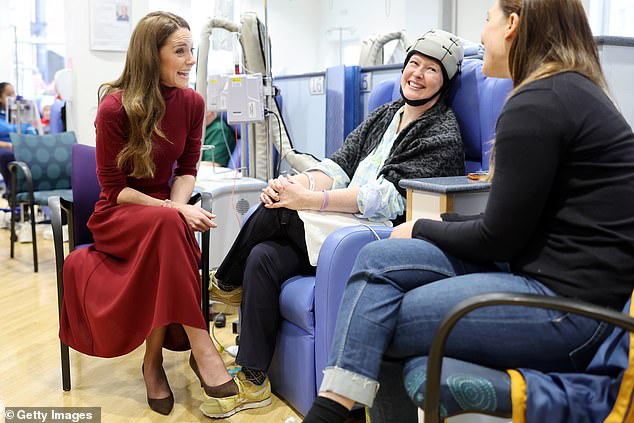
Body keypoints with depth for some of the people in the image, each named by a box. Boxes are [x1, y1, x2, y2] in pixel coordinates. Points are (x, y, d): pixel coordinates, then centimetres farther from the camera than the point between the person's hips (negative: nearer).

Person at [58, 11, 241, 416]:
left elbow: (187, 170, 5)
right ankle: (200, 347, -31)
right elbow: (114, 189, -12)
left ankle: (155, 360, -17)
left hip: (164, 212, 4)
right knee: (166, 225, -37)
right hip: (117, 216, -3)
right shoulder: (116, 107, -15)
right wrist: (173, 212, -25)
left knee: (172, 227, -33)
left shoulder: (192, 102, -2)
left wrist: (179, 207, -17)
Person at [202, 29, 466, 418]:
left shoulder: (443, 134, -6)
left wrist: (309, 199, -24)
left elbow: (390, 196, -18)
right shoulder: (384, 115, 17)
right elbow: (340, 166, 8)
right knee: (263, 257, -17)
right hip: (343, 226, 7)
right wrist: (296, 182, -14)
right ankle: (254, 379, -8)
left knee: (278, 212, -21)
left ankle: (227, 283, 5)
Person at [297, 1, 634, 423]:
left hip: (569, 301, -9)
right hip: (551, 272, 9)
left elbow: (498, 239, -13)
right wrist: (436, 228, 10)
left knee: (374, 329, -7)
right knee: (378, 258, -1)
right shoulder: (574, 90, 15)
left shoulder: (537, 103, -16)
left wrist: (423, 229, 3)